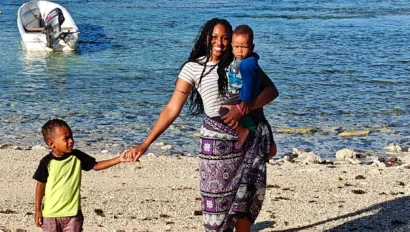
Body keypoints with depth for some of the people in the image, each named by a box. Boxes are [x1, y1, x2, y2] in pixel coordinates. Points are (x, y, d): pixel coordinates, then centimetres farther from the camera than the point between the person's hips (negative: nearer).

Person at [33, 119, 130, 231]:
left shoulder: (77, 157, -4)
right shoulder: (47, 162, -12)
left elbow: (96, 166, 1)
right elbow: (41, 186, -4)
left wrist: (119, 159, -10)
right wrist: (38, 210, -2)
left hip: (72, 213, 2)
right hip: (50, 214, -2)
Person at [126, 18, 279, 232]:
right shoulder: (193, 68, -3)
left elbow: (271, 91, -5)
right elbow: (172, 109, -5)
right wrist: (145, 144, -10)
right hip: (219, 141, -2)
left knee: (250, 192, -1)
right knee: (217, 197, 1)